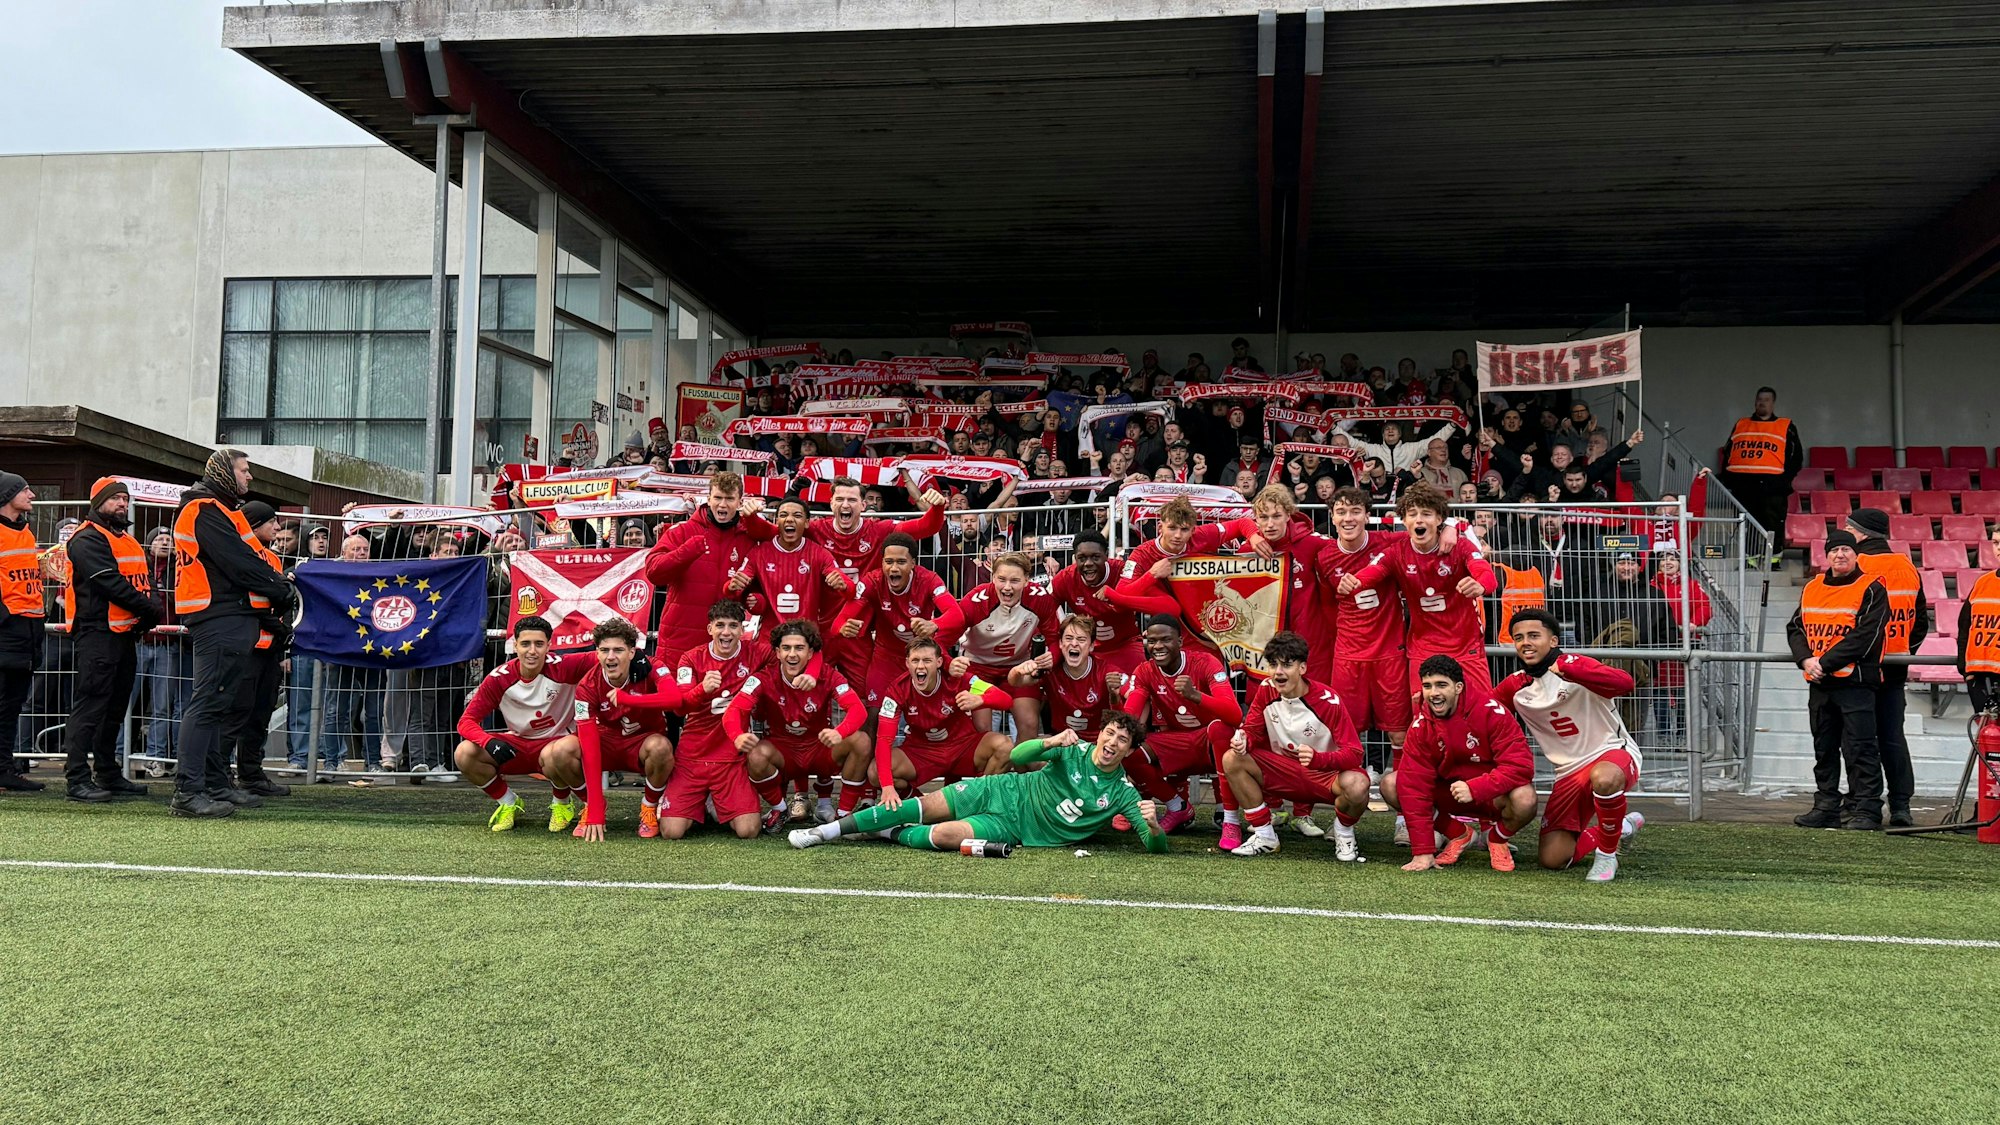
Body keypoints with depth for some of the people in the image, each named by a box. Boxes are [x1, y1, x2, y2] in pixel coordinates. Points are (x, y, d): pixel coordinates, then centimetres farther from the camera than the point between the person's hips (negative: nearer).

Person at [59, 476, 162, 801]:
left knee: (115, 708, 14)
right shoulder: (88, 539, -9)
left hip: (127, 635, 10)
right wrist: (149, 609, -15)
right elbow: (111, 583, -19)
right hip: (98, 632, -10)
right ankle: (77, 779, -9)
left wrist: (147, 615, -3)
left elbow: (144, 580, 16)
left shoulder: (128, 540, 21)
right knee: (90, 706, -10)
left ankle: (109, 774, 22)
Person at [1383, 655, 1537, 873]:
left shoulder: (1490, 713, -21)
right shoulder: (1421, 726, -11)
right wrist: (1423, 851, -21)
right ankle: (1458, 835, 4)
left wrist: (1474, 788, -39)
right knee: (1390, 784, -16)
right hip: (1449, 796, 3)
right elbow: (1414, 785, -15)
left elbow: (1521, 765, -27)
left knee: (1524, 799, -37)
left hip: (1492, 796, -3)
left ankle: (1497, 837, 1)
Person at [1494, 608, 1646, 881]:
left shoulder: (1574, 665, -13)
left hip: (1614, 753, -6)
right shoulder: (1514, 687, 5)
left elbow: (1624, 684, -31)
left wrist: (1567, 669, -40)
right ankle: (1622, 826, 23)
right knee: (1552, 859, -4)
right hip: (1570, 772, 6)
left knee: (1603, 778, -44)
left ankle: (1607, 854, -17)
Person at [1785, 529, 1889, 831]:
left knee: (1859, 749, -6)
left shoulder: (1871, 589, -5)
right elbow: (1795, 627, 13)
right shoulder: (1812, 588, 14)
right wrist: (1806, 659, -5)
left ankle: (1865, 809, 0)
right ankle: (1826, 806, 21)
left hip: (1856, 683, -6)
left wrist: (1825, 663, -17)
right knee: (1824, 749, 13)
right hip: (1819, 684, 6)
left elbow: (1864, 637, -15)